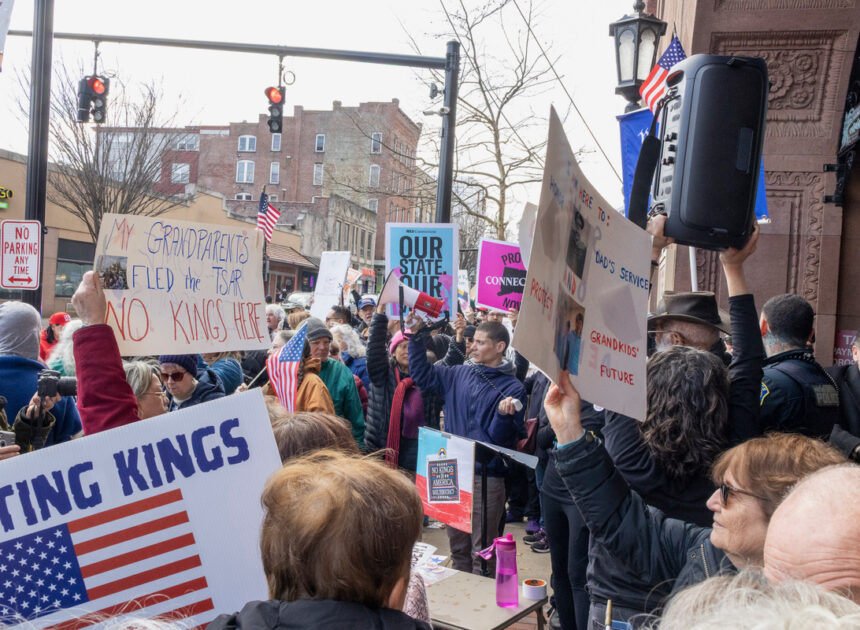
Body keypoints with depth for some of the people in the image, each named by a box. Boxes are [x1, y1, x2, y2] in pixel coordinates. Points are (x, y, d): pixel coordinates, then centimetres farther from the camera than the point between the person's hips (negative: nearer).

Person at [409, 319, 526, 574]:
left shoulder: (512, 388, -8)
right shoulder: (460, 375, 9)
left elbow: (500, 438, -12)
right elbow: (422, 374, 16)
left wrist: (503, 415, -32)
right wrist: (416, 336, 8)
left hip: (486, 478, -6)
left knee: (482, 551, 2)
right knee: (457, 545, 19)